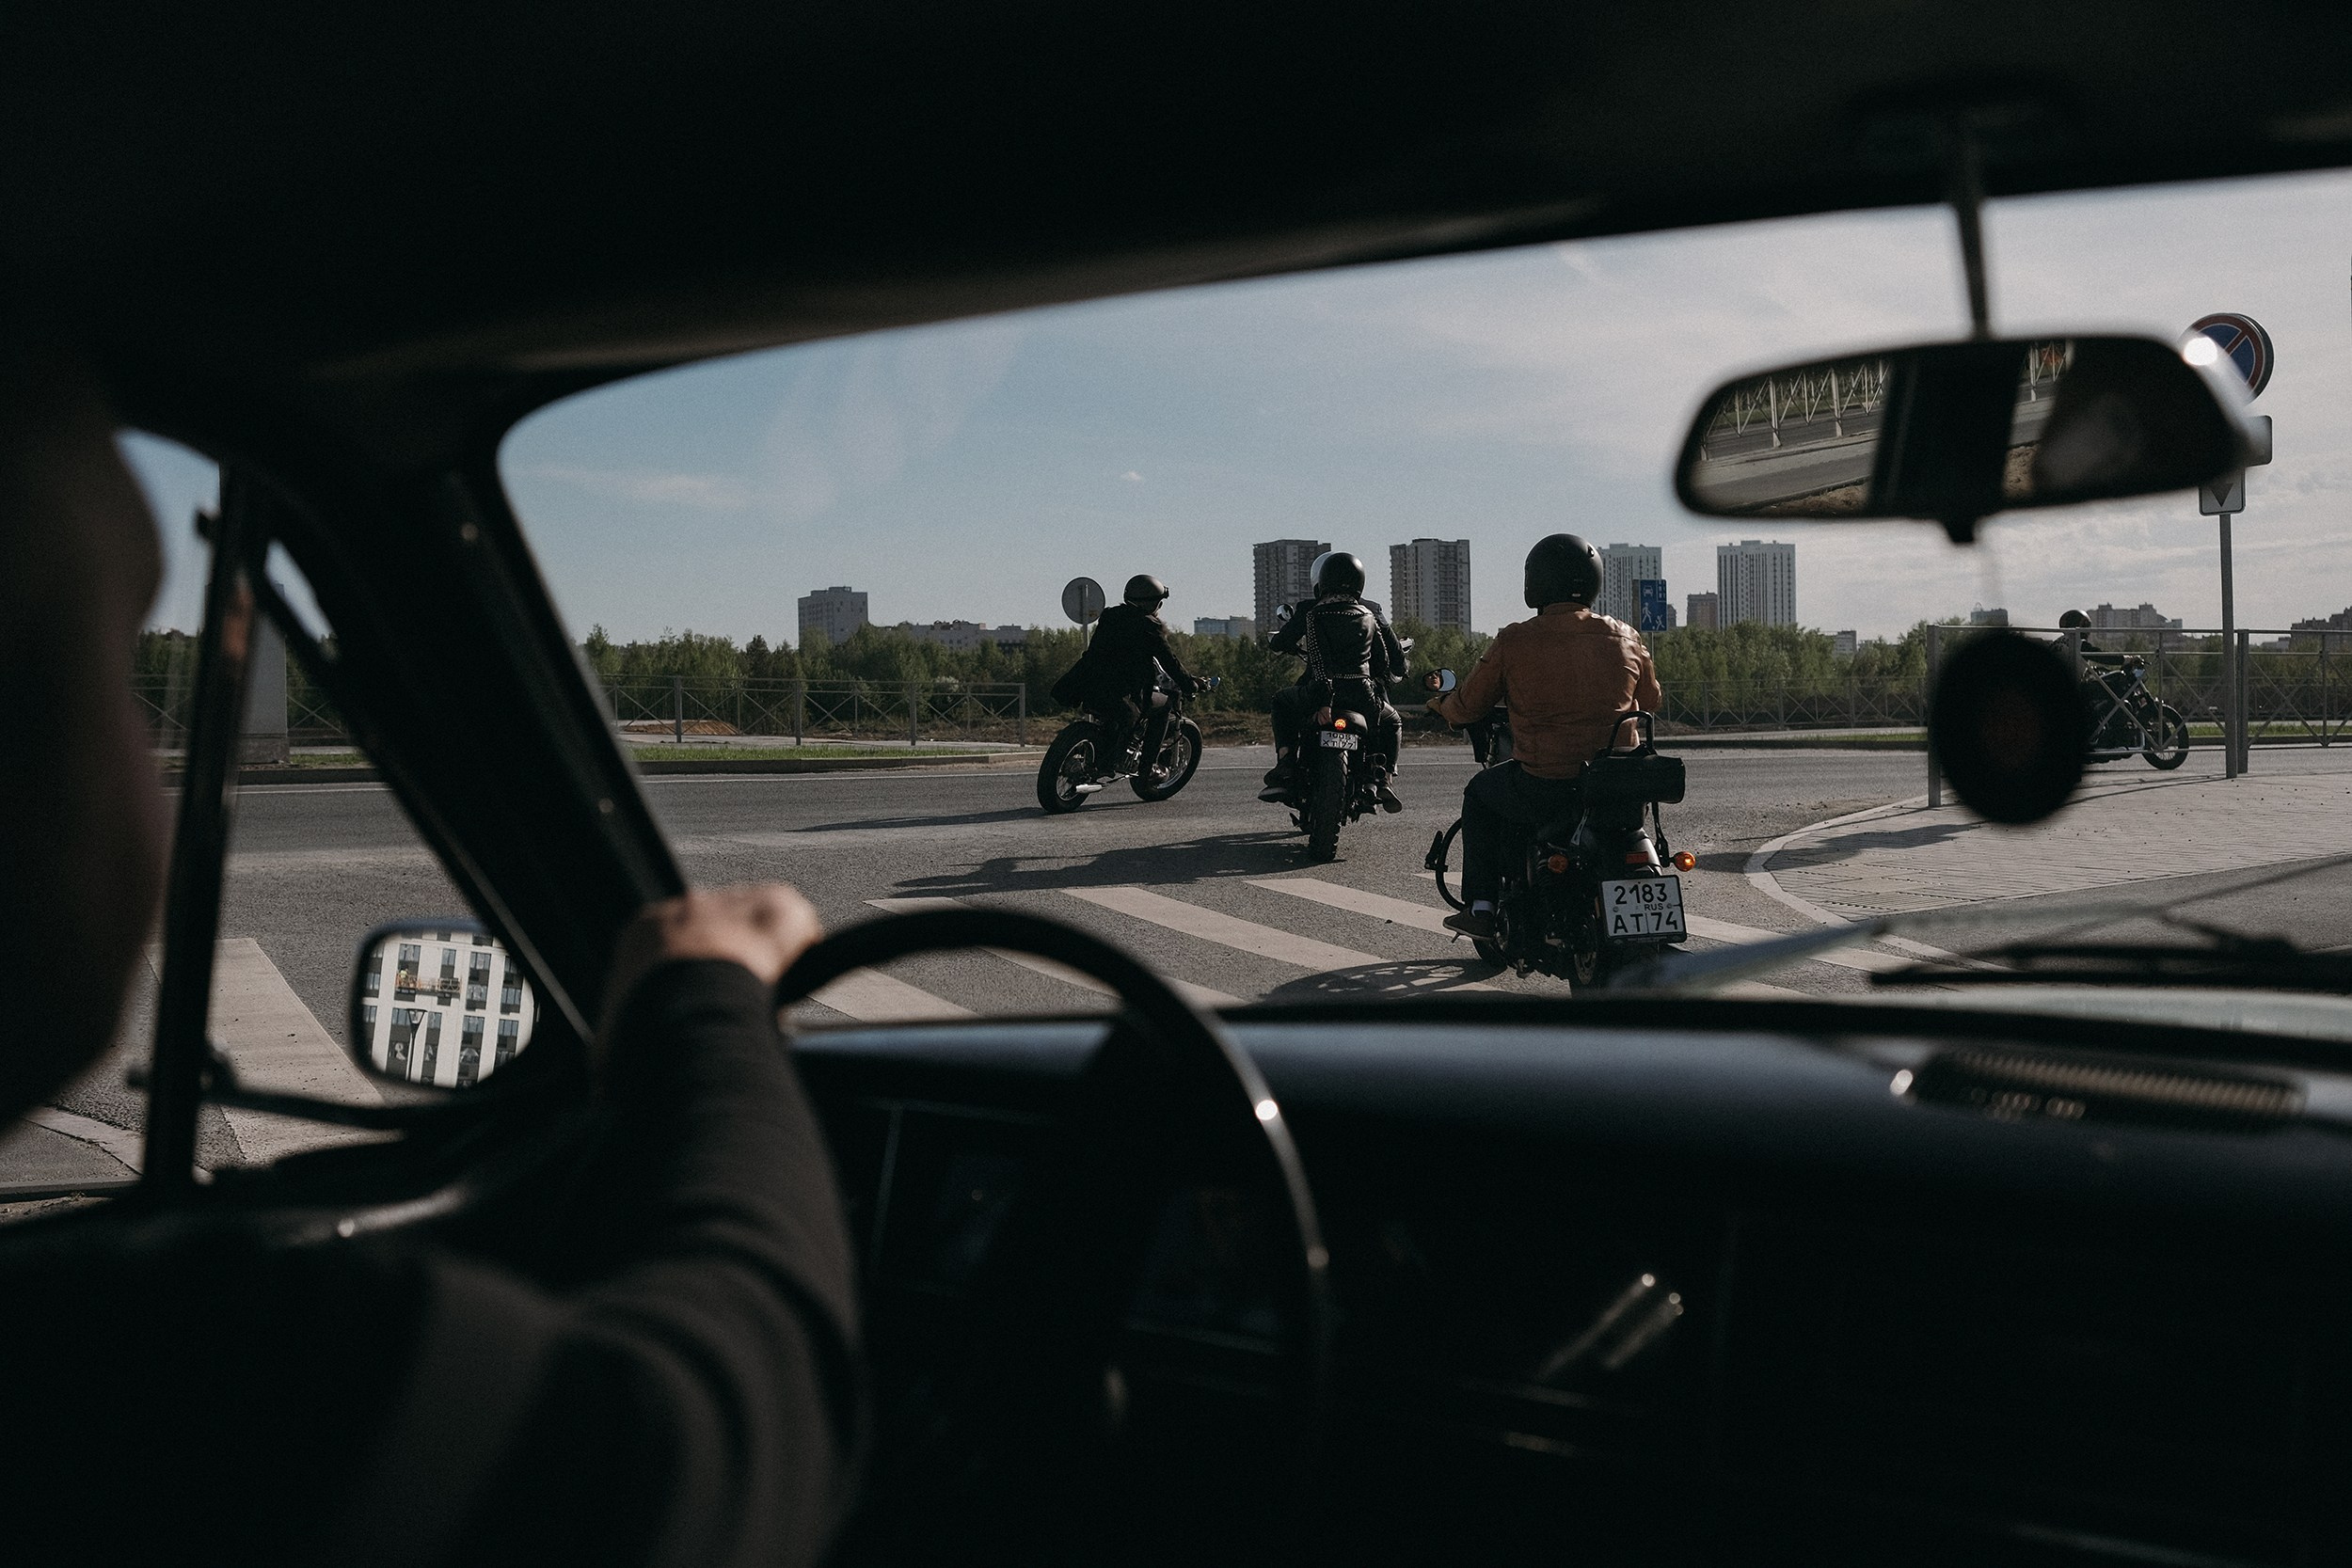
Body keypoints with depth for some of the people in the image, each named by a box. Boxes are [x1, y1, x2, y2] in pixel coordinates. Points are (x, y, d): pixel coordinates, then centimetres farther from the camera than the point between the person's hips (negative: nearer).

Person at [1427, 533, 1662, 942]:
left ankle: (1481, 908, 25)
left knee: (1479, 794, 26)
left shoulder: (1515, 641, -9)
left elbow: (1469, 705, 1)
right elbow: (1651, 701, 17)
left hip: (1546, 789, -5)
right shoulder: (1625, 638, 2)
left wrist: (1442, 706, 24)